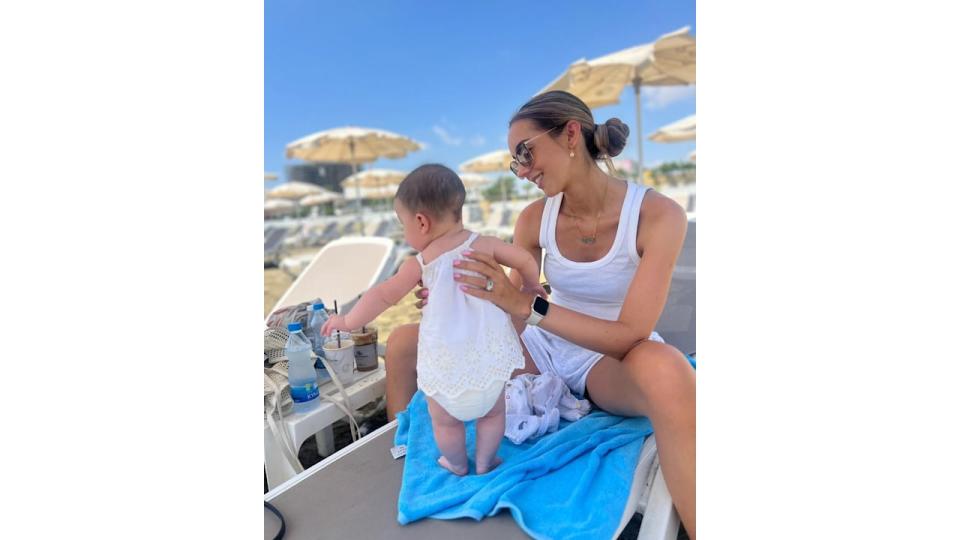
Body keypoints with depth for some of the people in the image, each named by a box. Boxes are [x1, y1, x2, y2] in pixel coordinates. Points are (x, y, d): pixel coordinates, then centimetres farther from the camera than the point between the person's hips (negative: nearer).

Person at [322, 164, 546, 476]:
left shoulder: (421, 263, -7)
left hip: (445, 363, -2)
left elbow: (382, 296, -4)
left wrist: (348, 321, 9)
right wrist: (530, 287, 18)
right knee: (493, 413, 26)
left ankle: (456, 465, 43)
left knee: (445, 421, 24)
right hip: (488, 357, 2)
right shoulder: (483, 245, -3)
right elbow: (526, 261, -3)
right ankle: (485, 463, 39)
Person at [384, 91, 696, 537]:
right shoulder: (534, 219, -7)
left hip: (610, 361, -4)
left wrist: (529, 305, -34)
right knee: (403, 344, -3)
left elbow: (631, 335, -24)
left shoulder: (658, 215, -19)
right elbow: (513, 321, -3)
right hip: (543, 349, 5)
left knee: (664, 369, -43)